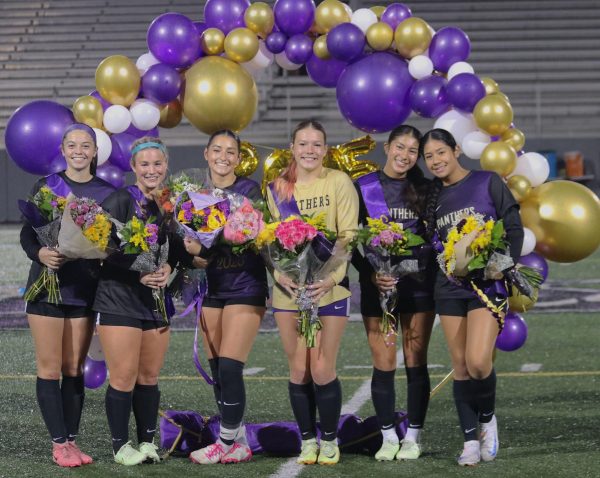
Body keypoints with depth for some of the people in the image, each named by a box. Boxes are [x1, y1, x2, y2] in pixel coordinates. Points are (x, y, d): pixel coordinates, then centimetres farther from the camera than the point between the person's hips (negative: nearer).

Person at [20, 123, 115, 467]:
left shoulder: (107, 192, 6)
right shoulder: (46, 187, 1)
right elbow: (27, 233, -2)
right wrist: (40, 253, -22)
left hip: (85, 287, 2)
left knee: (74, 368, 5)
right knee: (50, 368, -3)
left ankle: (72, 441, 10)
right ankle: (59, 443, 1)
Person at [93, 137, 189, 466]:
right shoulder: (120, 201, -7)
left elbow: (177, 250, 14)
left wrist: (168, 268, -7)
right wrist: (140, 273, -18)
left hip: (157, 299, 5)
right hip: (118, 298, -5)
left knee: (149, 376, 8)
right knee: (124, 377, -5)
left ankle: (147, 442, 17)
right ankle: (120, 445, 5)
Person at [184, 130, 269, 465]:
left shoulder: (250, 190, -6)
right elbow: (191, 240, 12)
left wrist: (204, 250, -25)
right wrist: (191, 250, -11)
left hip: (245, 288, -5)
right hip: (212, 288, 5)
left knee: (230, 368, -11)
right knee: (218, 372, 5)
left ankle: (227, 443, 0)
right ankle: (240, 443, 15)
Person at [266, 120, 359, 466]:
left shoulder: (339, 182, -3)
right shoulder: (278, 189, 6)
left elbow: (349, 236, -6)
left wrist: (332, 277, -18)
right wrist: (281, 274, -11)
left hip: (330, 288, -3)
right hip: (288, 290, 3)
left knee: (322, 371, -5)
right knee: (298, 371, 5)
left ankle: (330, 440, 13)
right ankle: (308, 440, 20)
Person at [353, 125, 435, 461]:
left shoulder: (425, 188, 6)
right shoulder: (363, 187, 2)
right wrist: (370, 273, -11)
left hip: (418, 283, 1)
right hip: (377, 285, 0)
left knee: (416, 363, 1)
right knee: (383, 364, 0)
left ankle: (414, 437, 9)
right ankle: (389, 437, 10)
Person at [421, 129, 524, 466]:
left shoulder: (488, 182, -1)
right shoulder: (435, 197, 12)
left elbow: (514, 228, -3)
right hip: (449, 288, 4)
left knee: (478, 361, -17)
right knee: (460, 365, 2)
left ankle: (487, 418, 9)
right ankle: (470, 439, 10)